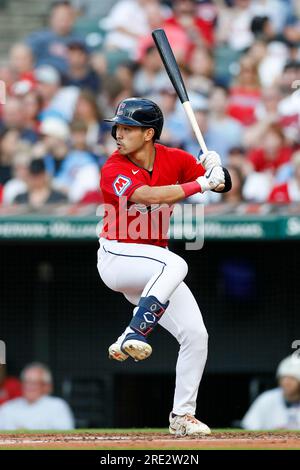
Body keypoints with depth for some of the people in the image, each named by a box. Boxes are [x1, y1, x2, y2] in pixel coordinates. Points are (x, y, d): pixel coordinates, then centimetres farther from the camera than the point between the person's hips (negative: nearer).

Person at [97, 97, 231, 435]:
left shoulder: (175, 159, 0)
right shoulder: (113, 170, -16)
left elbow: (222, 184, 2)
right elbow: (149, 195, -33)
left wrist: (215, 169, -21)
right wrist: (201, 184, -34)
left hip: (153, 269, 6)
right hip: (117, 256, -6)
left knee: (196, 335, -1)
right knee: (175, 264, -36)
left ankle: (182, 416, 10)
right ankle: (133, 337, -38)